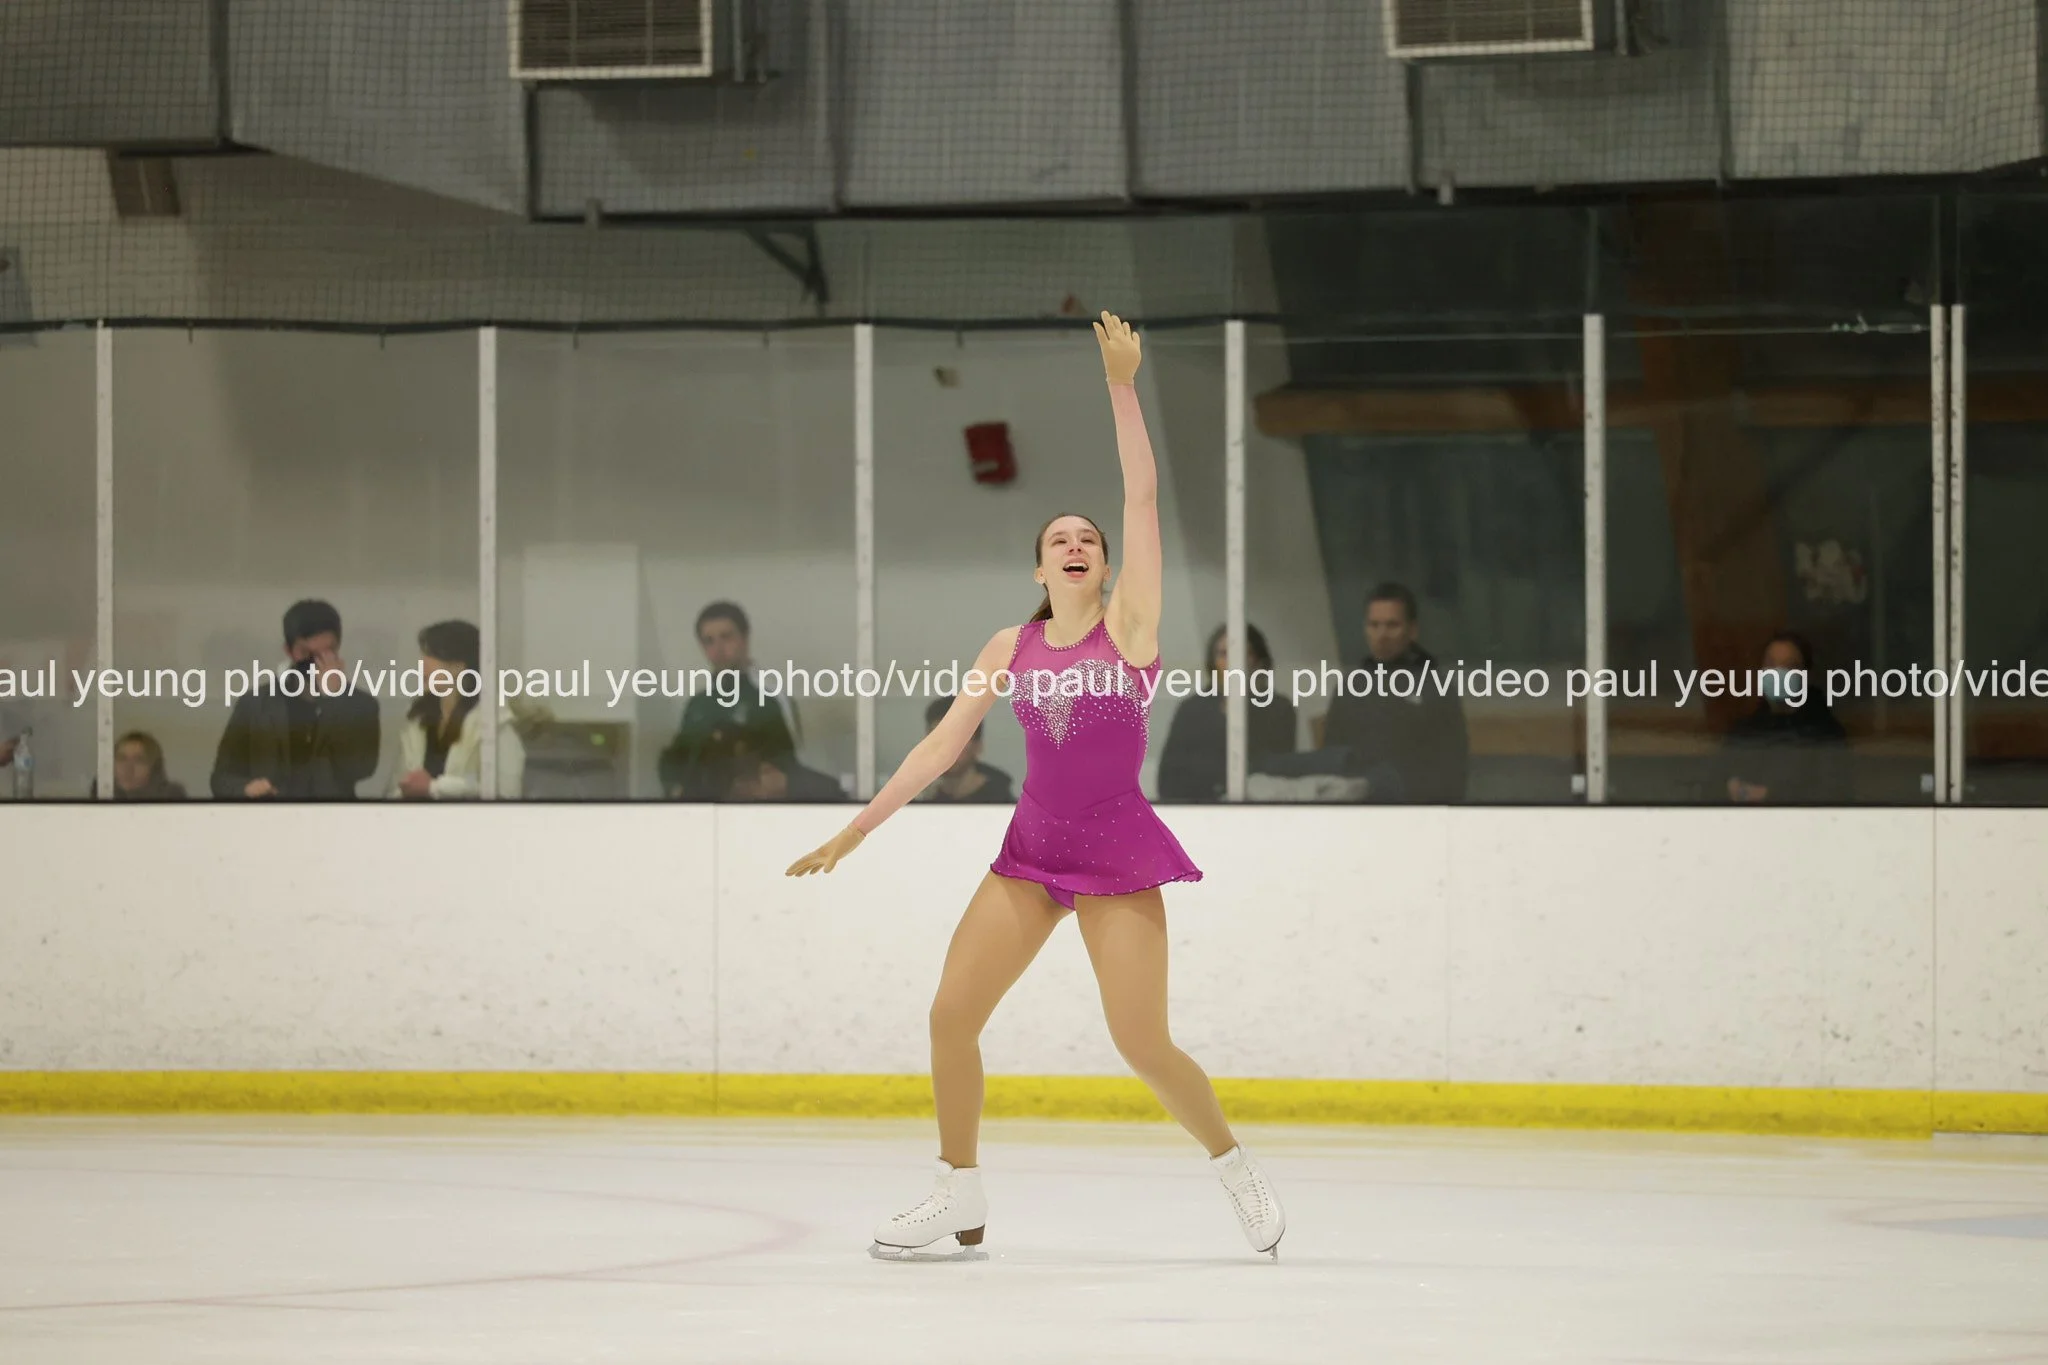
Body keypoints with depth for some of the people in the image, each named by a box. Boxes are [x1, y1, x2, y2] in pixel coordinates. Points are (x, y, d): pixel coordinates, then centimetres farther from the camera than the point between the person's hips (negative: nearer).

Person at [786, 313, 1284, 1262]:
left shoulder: (1129, 623, -3)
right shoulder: (1012, 647, 6)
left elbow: (1144, 499, -12)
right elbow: (943, 744, 10)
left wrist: (1121, 387, -19)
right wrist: (857, 829, 7)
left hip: (1118, 851, -4)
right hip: (1032, 847, 4)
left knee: (1143, 1044, -9)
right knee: (951, 1013, -5)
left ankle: (1234, 1166, 15)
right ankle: (959, 1199, 7)